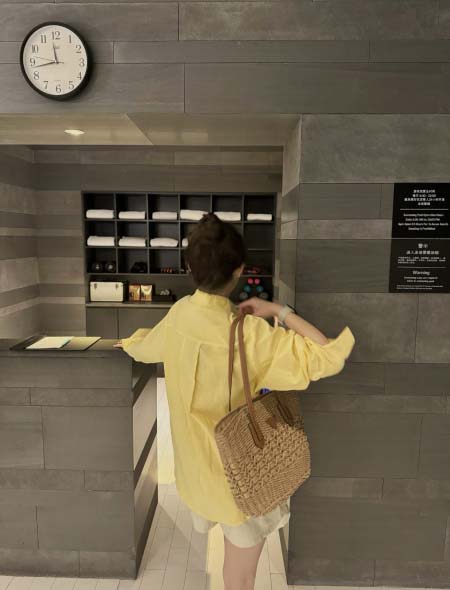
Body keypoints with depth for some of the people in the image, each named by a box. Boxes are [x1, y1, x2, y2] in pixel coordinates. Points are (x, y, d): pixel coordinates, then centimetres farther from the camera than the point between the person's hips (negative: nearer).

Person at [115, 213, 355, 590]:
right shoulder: (248, 333, -33)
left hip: (195, 456, 5)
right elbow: (326, 358, -34)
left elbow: (142, 348, 9)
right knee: (244, 547, 20)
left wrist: (127, 343, 33)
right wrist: (279, 311, -24)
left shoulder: (177, 315, -12)